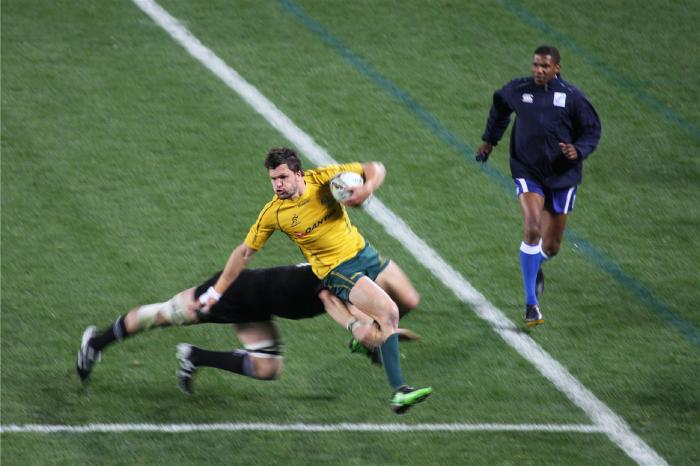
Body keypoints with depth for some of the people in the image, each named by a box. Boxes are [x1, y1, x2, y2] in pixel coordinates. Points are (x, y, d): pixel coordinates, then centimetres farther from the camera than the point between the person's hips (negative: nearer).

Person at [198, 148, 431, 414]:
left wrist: (367, 188, -28)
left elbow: (374, 169, -5)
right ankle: (398, 393, -26)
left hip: (363, 252, 5)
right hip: (337, 270, -5)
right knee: (388, 311, -24)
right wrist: (216, 291, -2)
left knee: (410, 302, 12)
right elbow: (245, 252, -5)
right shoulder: (273, 214, -16)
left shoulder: (321, 179, -12)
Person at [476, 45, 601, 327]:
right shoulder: (518, 90, -2)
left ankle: (536, 266, 49)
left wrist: (578, 151, -17)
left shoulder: (571, 97, -6)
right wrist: (489, 140, 25)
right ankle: (531, 304, -16)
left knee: (552, 244, 10)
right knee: (533, 230, -22)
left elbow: (592, 130, 2)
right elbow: (500, 106, 21)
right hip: (528, 173, -1)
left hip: (562, 176, 1)